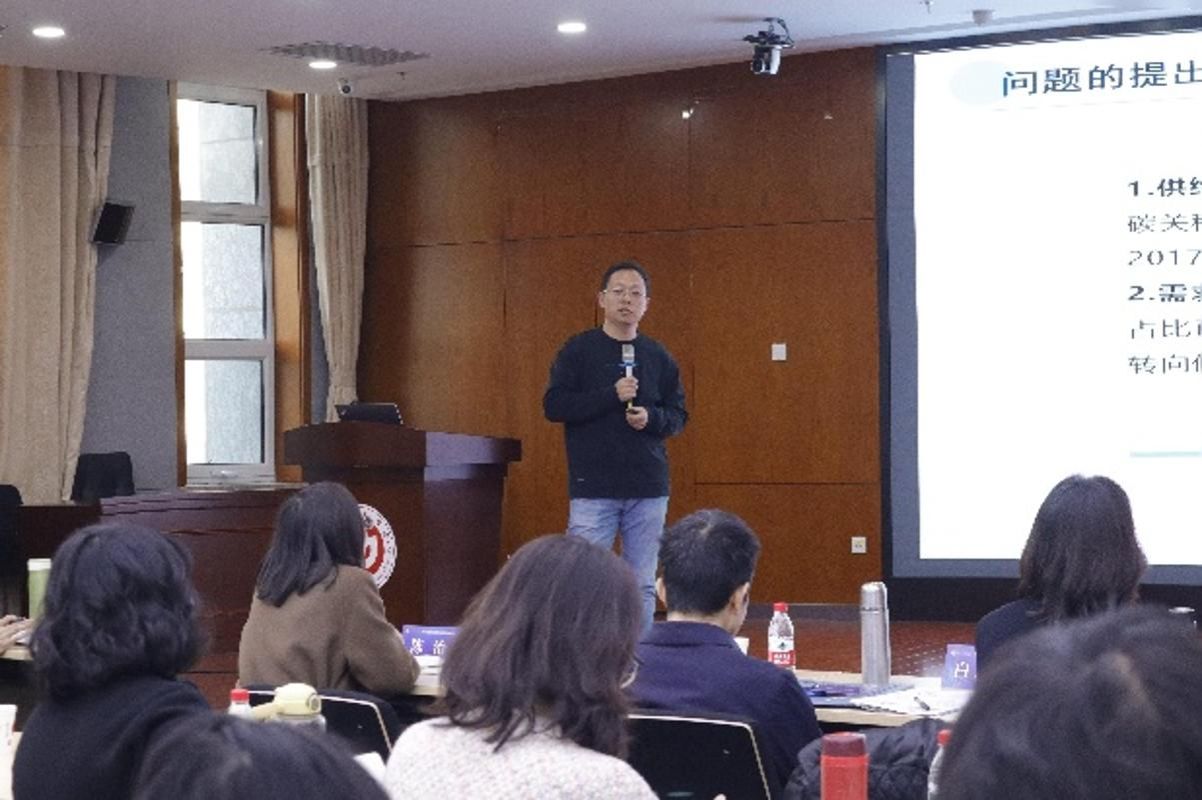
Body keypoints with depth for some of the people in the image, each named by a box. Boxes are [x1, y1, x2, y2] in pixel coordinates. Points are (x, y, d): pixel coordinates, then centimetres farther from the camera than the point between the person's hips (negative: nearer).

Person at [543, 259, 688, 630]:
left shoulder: (658, 357, 10)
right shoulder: (579, 350, 1)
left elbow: (678, 415, 12)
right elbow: (554, 405, -7)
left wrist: (652, 418, -10)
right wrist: (611, 396, -16)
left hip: (648, 489, 3)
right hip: (593, 488, -3)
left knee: (643, 585, 6)